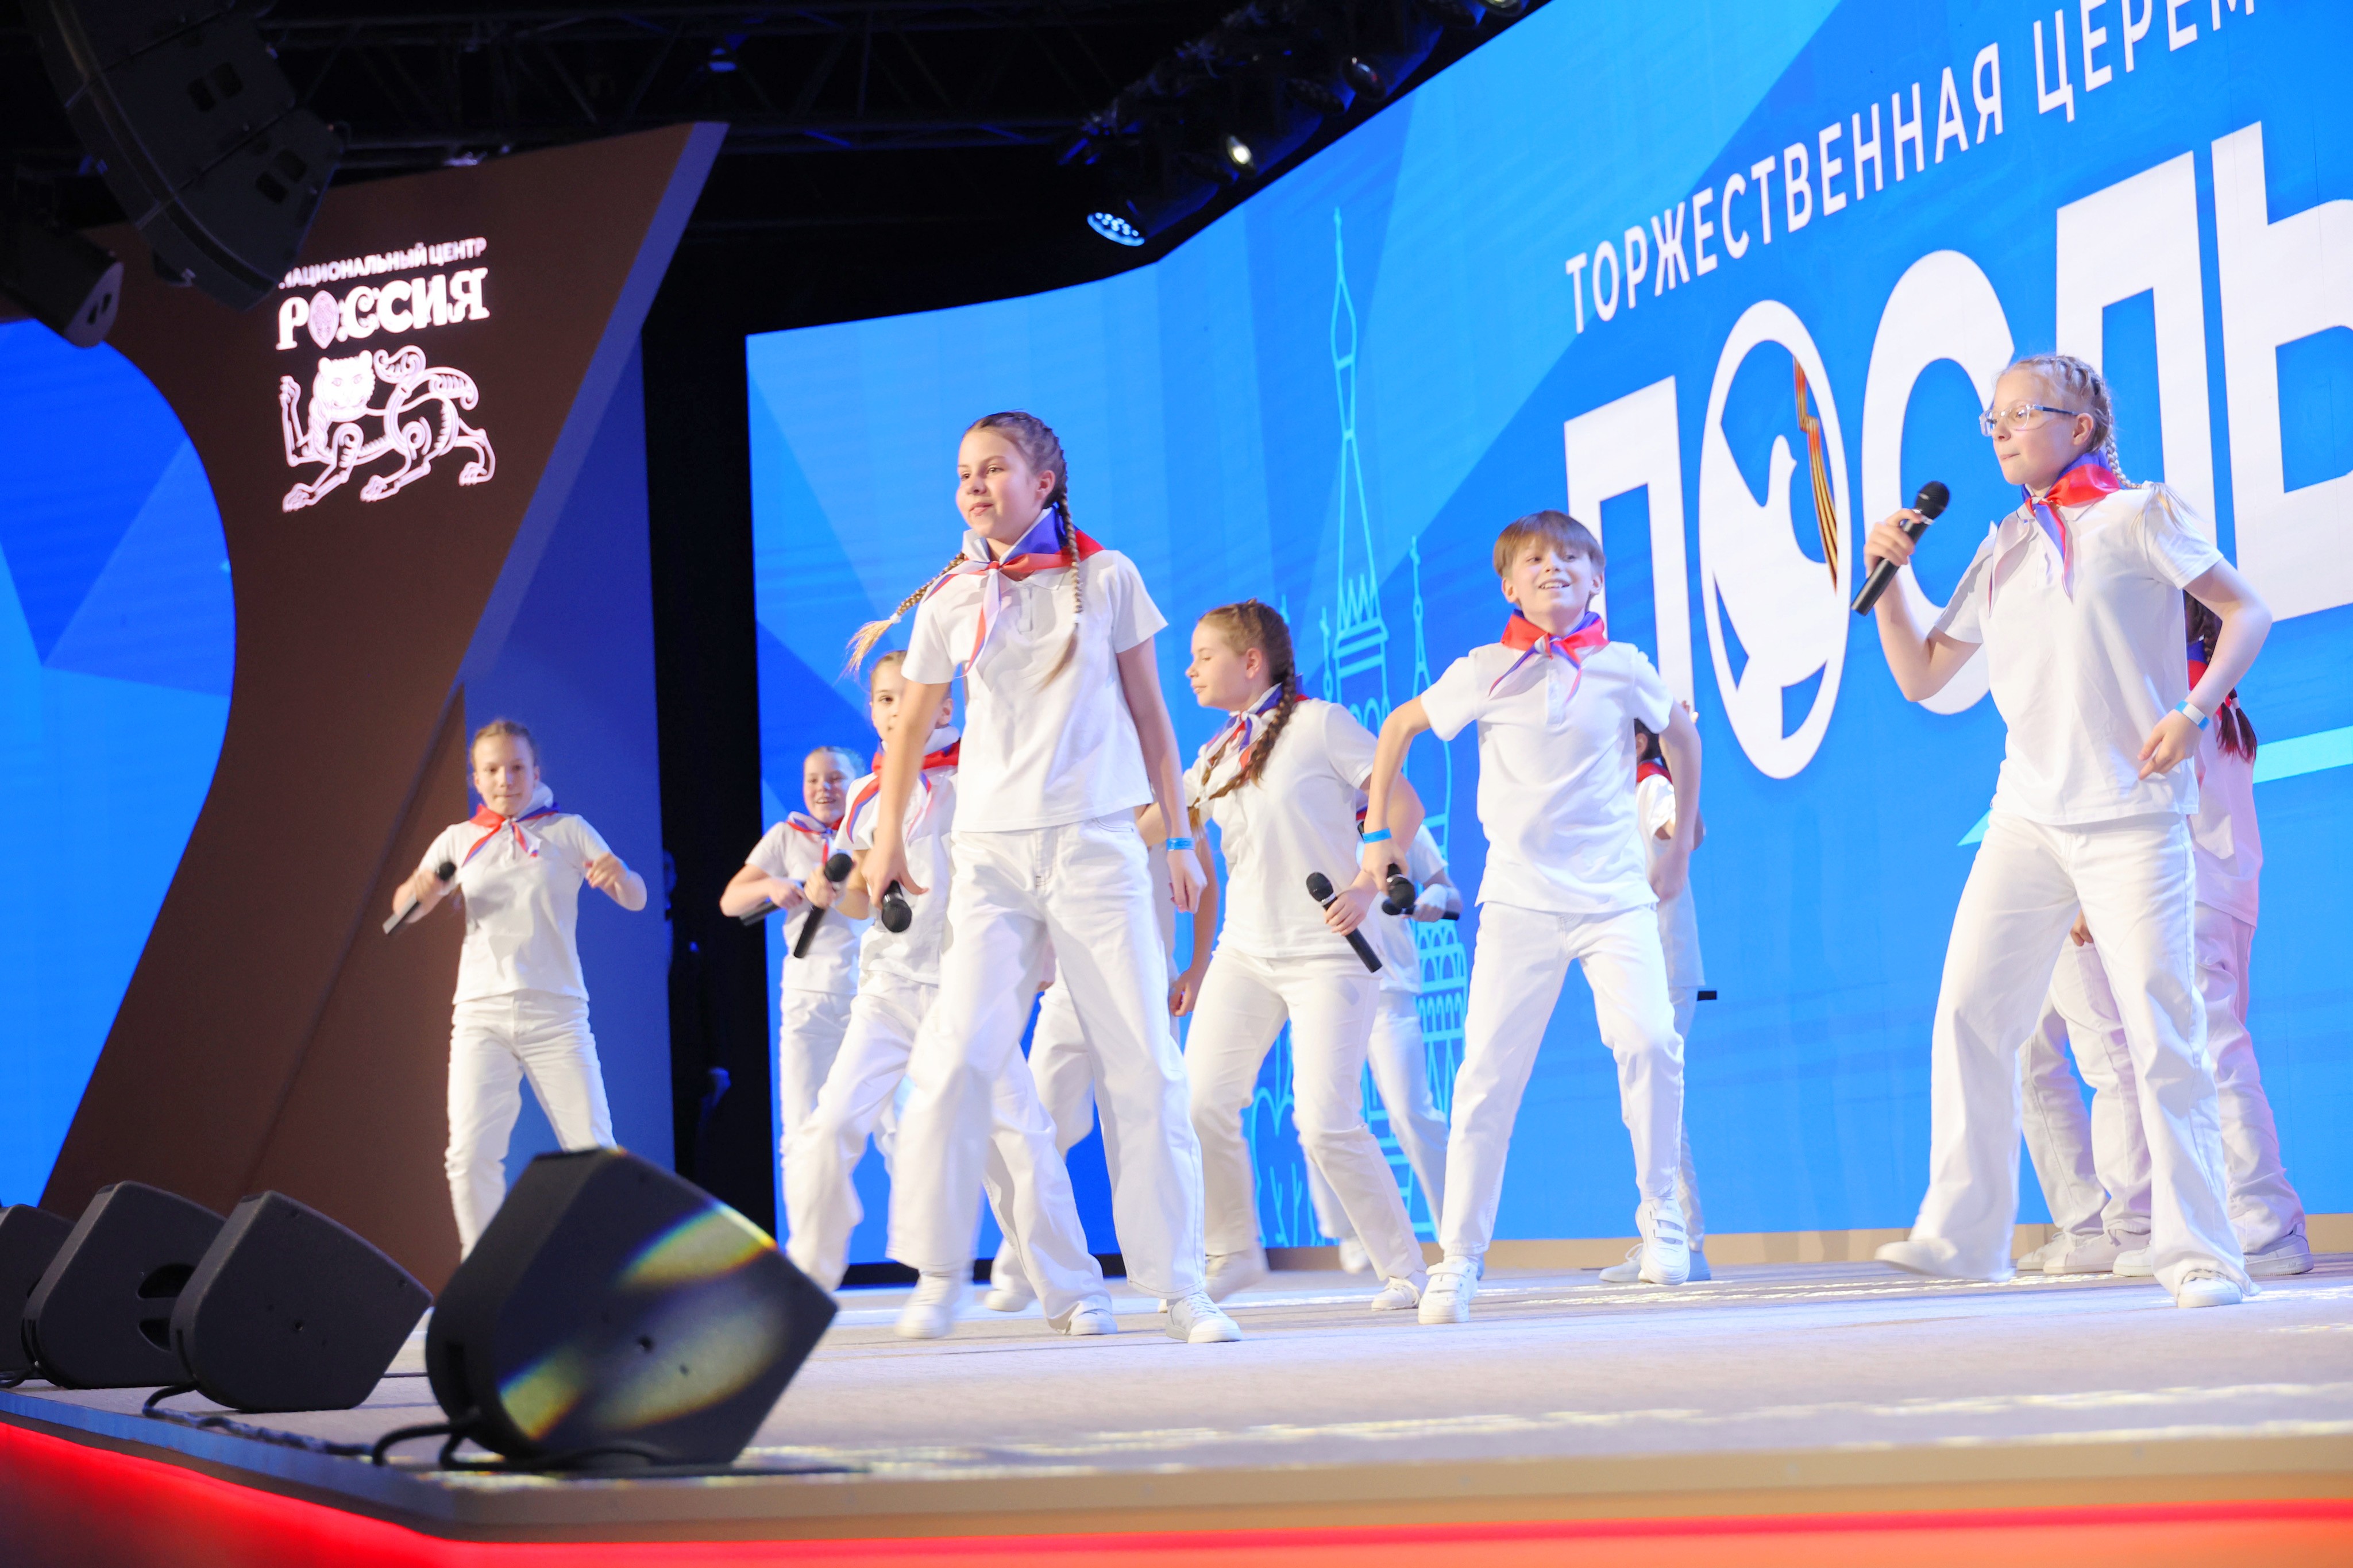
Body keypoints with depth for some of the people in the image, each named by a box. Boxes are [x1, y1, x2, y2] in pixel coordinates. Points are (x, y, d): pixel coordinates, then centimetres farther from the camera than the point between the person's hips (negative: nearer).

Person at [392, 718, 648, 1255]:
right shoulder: (460, 840, 14)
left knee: (594, 1150, -7)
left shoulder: (567, 832, 8)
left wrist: (620, 876, -23)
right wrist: (420, 891, -19)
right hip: (481, 1014, 1)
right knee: (472, 1155, -10)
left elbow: (636, 899, 1)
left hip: (555, 1014, -1)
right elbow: (405, 908, 6)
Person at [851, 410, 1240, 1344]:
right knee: (957, 1057, -11)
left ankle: (1178, 1286, 2)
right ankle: (939, 1275, 0)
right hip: (990, 848, 1)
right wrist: (887, 840, 18)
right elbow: (910, 728, 18)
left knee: (1141, 1064, -3)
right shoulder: (949, 600, 7)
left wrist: (1180, 834, 9)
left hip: (1096, 843, -1)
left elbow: (1148, 712, 9)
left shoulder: (1105, 578, 4)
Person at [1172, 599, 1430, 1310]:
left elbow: (1403, 805, -7)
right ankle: (1233, 1253, 14)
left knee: (1326, 1124, -13)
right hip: (1245, 952, 6)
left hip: (1328, 952, -6)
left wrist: (1368, 885, -16)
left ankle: (1404, 1270, 3)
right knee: (1201, 1104, -4)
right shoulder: (1217, 754, 14)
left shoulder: (1318, 724, -6)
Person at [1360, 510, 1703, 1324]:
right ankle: (1459, 1258, 7)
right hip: (1520, 898, 0)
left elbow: (1682, 737, 20)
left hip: (1616, 894, 0)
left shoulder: (1624, 668, 2)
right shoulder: (1484, 672, 1)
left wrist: (1681, 843, 19)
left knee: (1649, 1041, -20)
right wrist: (1377, 834, 15)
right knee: (1489, 1070, -3)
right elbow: (1400, 726, 17)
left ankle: (1661, 1219, -1)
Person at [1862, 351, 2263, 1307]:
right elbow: (1922, 676, 20)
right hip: (2027, 821, 5)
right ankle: (1962, 1230, 4)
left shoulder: (2136, 515, 0)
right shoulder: (2002, 553, 16)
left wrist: (2194, 710, -15)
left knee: (2162, 1031, -8)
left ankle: (2199, 1253, -4)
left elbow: (2246, 612, -1)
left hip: (2132, 820, -5)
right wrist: (1887, 579, 7)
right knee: (1968, 1014, -3)